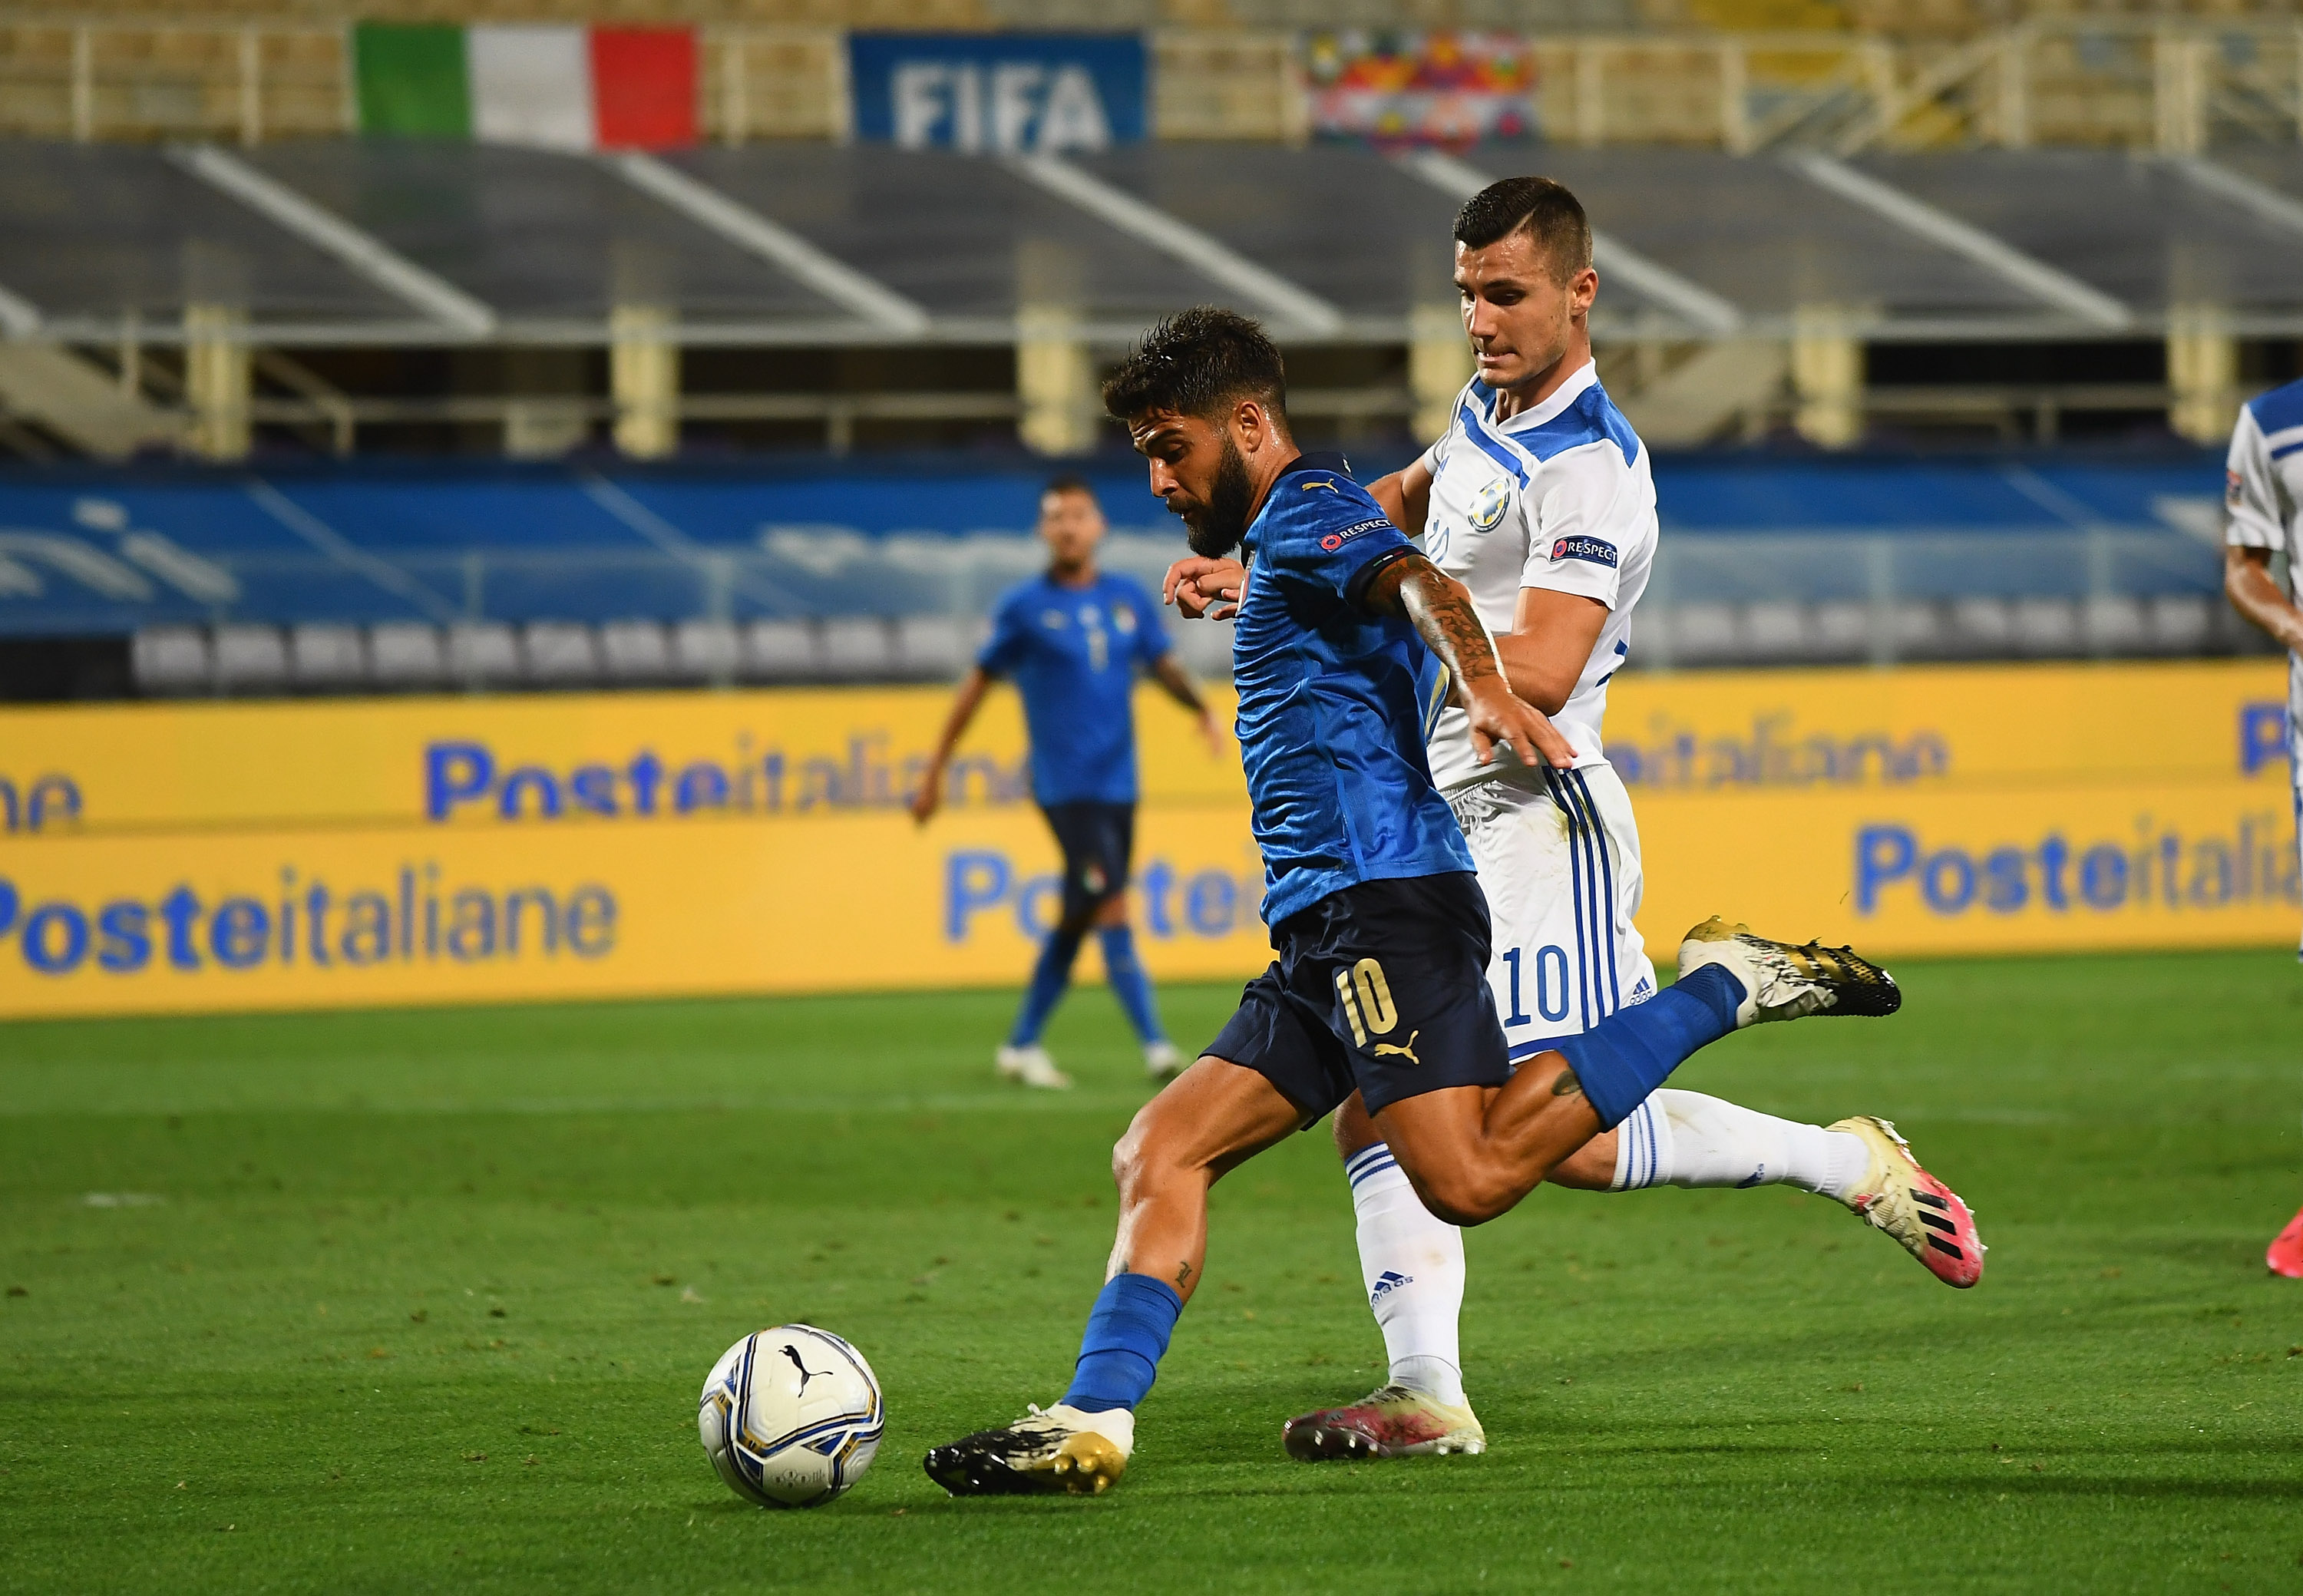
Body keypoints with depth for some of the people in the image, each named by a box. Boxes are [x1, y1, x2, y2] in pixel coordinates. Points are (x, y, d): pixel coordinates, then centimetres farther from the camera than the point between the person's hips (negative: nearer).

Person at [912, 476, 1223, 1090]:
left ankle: (1022, 1046, 23)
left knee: (1076, 920, 11)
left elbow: (1162, 664, 14)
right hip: (1065, 783, -5)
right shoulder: (1025, 607, -3)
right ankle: (1155, 1046, -18)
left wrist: (1201, 709, -8)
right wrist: (934, 773, 5)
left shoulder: (1128, 597, 7)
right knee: (1112, 909, -15)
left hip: (1117, 783, 5)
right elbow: (978, 683, 3)